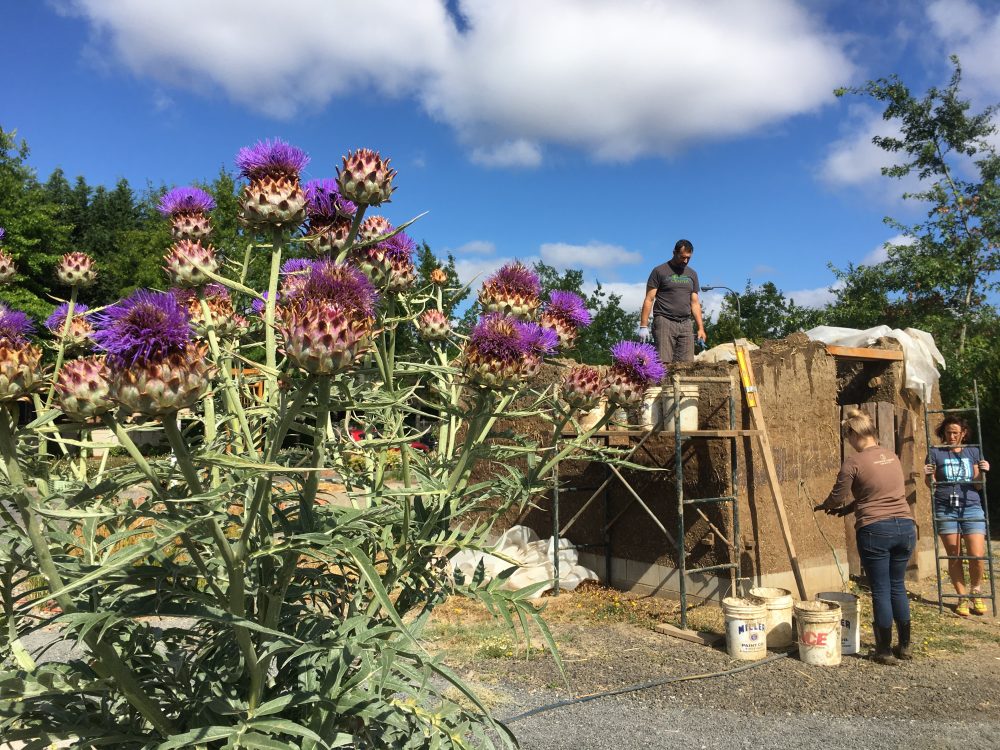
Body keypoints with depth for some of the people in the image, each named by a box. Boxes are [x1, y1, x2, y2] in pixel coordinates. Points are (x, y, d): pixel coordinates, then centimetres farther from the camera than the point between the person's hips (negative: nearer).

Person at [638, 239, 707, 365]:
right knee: (663, 363, -14)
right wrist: (643, 326, -9)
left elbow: (694, 303, 20)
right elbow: (649, 299, -1)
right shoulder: (659, 271, 4)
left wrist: (701, 328, 11)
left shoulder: (692, 274, 20)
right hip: (664, 322, -5)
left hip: (685, 325, 5)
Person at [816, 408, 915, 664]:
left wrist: (823, 506, 20)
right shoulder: (892, 457, 10)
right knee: (898, 587, 18)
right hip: (905, 527, 6)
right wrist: (847, 509, 24)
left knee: (881, 591, 5)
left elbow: (837, 498, -2)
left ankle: (885, 651, 15)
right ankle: (905, 647, 27)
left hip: (875, 530, -6)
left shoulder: (853, 463, -10)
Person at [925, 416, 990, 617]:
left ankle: (976, 592, 19)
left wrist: (983, 472, -7)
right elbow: (931, 484, 7)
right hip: (946, 509, -1)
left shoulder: (973, 452, 12)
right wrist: (927, 475, -13)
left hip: (971, 507, 1)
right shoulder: (936, 453, 7)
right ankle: (962, 597, 15)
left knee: (977, 555, -6)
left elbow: (978, 484, 11)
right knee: (954, 556, 2)